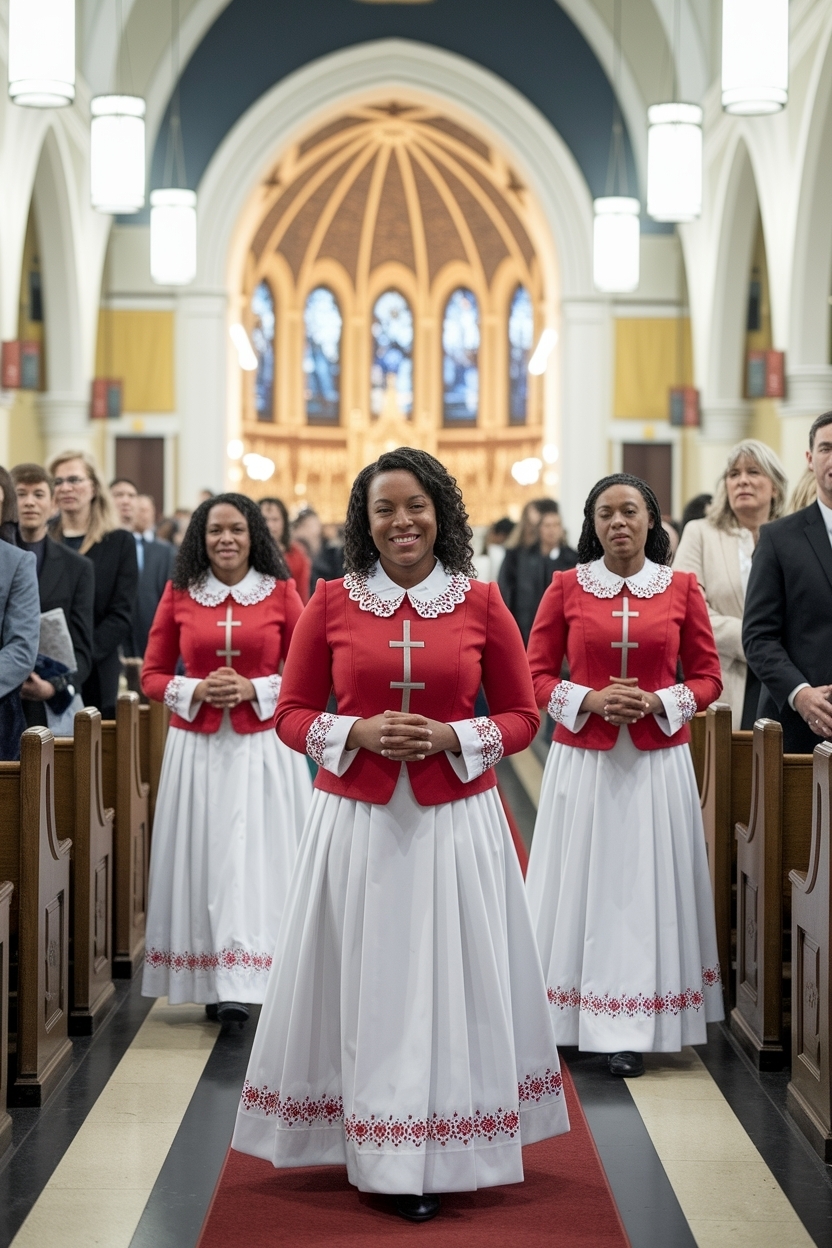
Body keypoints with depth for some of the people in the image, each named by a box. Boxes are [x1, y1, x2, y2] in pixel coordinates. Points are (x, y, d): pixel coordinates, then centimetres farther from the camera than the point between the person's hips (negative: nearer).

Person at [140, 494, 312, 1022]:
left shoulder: (282, 593, 2)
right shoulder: (180, 595, 5)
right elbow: (152, 675, 9)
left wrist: (255, 690, -11)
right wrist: (195, 691, -9)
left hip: (263, 746, -1)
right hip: (197, 746, 2)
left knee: (256, 857, -7)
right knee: (204, 858, 3)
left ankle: (241, 986, -5)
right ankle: (211, 982, 13)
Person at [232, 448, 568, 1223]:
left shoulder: (480, 603, 2)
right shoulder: (332, 602, 2)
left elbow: (521, 716, 6)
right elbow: (292, 714, 6)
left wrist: (454, 738, -11)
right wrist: (355, 735, -12)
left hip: (455, 820, 0)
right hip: (355, 819, 0)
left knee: (446, 981, 3)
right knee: (362, 980, 4)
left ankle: (432, 1155, 14)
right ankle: (365, 1147, 18)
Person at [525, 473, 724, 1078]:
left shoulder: (682, 588, 2)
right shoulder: (567, 587, 1)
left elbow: (707, 676, 6)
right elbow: (536, 674, 3)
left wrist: (660, 703, -11)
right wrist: (589, 700, -13)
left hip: (657, 760, 0)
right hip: (583, 760, 0)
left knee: (643, 885, 3)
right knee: (585, 881, 3)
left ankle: (632, 1029, 9)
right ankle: (574, 1015, 13)